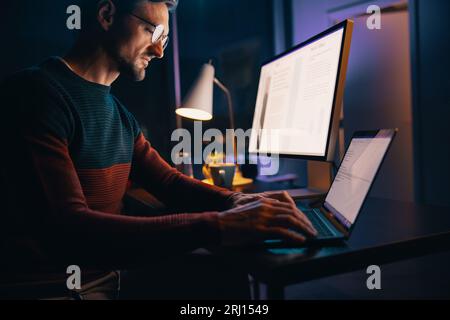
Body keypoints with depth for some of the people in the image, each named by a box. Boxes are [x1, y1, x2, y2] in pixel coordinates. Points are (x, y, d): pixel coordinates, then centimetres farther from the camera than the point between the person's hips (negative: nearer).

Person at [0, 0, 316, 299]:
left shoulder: (120, 114, 12)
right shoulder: (37, 93, -17)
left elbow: (168, 180, 11)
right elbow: (68, 229, -28)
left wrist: (233, 200, -10)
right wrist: (217, 226, -33)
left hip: (112, 271, 8)